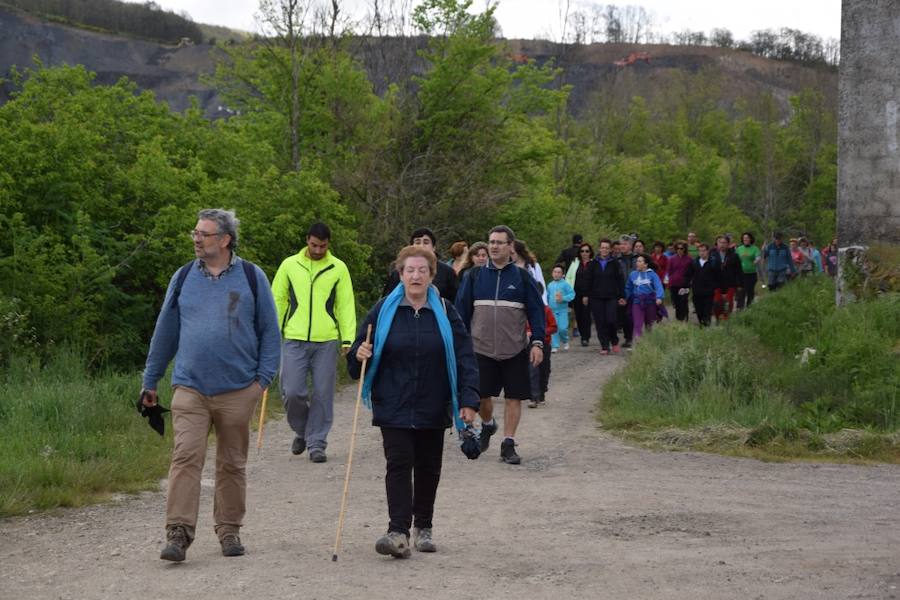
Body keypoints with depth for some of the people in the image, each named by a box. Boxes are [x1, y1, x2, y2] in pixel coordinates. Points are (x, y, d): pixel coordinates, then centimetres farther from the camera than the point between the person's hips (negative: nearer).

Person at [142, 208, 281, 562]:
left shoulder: (252, 277, 3)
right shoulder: (183, 278, 8)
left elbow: (270, 331, 6)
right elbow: (165, 331, 14)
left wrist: (263, 377, -2)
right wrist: (150, 381, 15)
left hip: (237, 391, 0)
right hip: (190, 388, 0)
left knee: (232, 463, 9)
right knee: (186, 457, -11)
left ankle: (229, 530, 20)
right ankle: (178, 533, -12)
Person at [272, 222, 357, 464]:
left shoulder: (338, 268, 6)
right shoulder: (289, 265, 7)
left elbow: (346, 305, 5)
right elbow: (277, 300, 12)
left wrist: (348, 339, -3)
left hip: (326, 342, 0)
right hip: (294, 340, 0)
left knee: (322, 394, 1)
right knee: (292, 392, -6)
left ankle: (317, 443, 12)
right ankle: (302, 430, 21)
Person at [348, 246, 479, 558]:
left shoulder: (445, 312, 1)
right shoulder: (383, 310, 0)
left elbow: (464, 357, -2)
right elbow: (360, 350, 6)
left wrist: (468, 400, -11)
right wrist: (358, 354, -18)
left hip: (433, 408, 2)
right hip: (393, 406, -2)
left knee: (428, 468, 10)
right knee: (398, 464, -12)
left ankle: (423, 527, 25)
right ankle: (398, 532, -18)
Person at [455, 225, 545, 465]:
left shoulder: (521, 277, 3)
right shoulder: (475, 276, 6)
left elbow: (536, 309, 2)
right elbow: (461, 309, 10)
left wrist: (537, 342, -6)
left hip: (515, 350, -1)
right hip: (481, 348, 1)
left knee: (514, 397, 0)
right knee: (481, 395, 3)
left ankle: (508, 444, 9)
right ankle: (487, 424, 34)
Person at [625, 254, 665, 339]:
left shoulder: (652, 274, -5)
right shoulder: (633, 274, 6)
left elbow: (658, 286, -15)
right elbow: (628, 288, 13)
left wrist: (659, 297, -30)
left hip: (650, 301, -1)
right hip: (637, 302, 1)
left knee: (650, 325, 13)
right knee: (637, 325, -11)